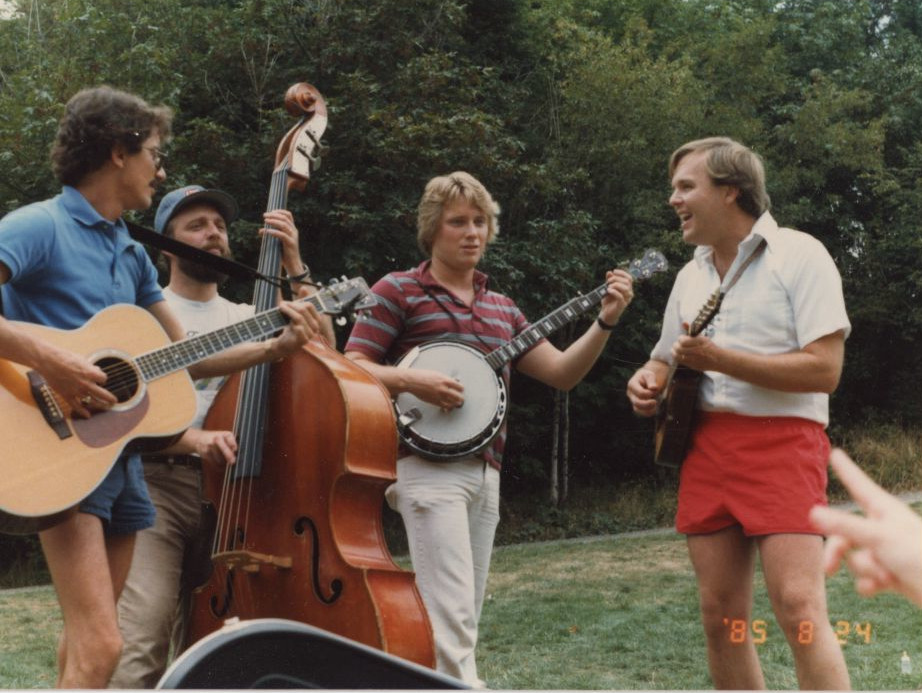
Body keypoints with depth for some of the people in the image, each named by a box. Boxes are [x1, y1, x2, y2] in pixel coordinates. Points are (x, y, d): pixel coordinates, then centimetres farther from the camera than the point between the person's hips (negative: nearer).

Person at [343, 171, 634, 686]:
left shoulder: (501, 308, 20)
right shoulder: (398, 291, 3)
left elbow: (562, 372, 16)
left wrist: (606, 321, 3)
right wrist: (410, 380, -19)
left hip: (485, 471, 7)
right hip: (428, 465, -7)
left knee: (463, 619, 8)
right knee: (453, 618, -16)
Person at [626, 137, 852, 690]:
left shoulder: (798, 255, -5)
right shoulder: (691, 276, 16)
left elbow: (825, 370, -14)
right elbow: (666, 359, 27)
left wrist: (720, 360, -17)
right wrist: (649, 382, 3)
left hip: (780, 441, -7)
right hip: (704, 445, 7)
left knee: (800, 610, -17)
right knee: (721, 618, 6)